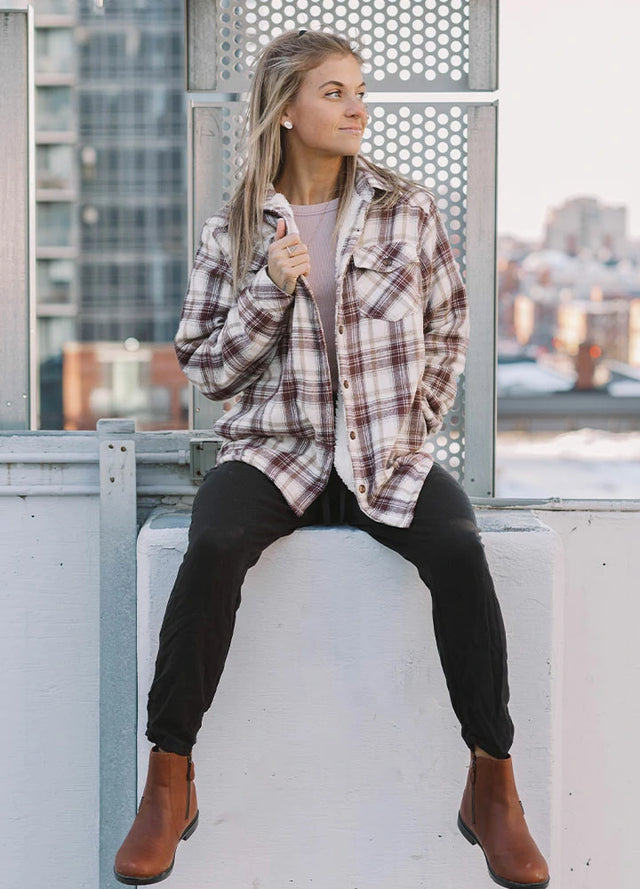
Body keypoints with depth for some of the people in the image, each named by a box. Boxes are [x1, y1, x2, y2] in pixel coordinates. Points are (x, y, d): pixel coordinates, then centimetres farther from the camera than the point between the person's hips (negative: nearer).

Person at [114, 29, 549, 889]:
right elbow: (208, 368, 3)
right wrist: (270, 288, -11)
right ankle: (168, 783, -18)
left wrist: (418, 423, 6)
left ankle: (493, 786, -18)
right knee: (215, 546, -32)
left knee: (458, 549, -30)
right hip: (274, 451, 0)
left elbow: (448, 324, 15)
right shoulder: (233, 230, 5)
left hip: (388, 456, 1)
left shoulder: (408, 210, 6)